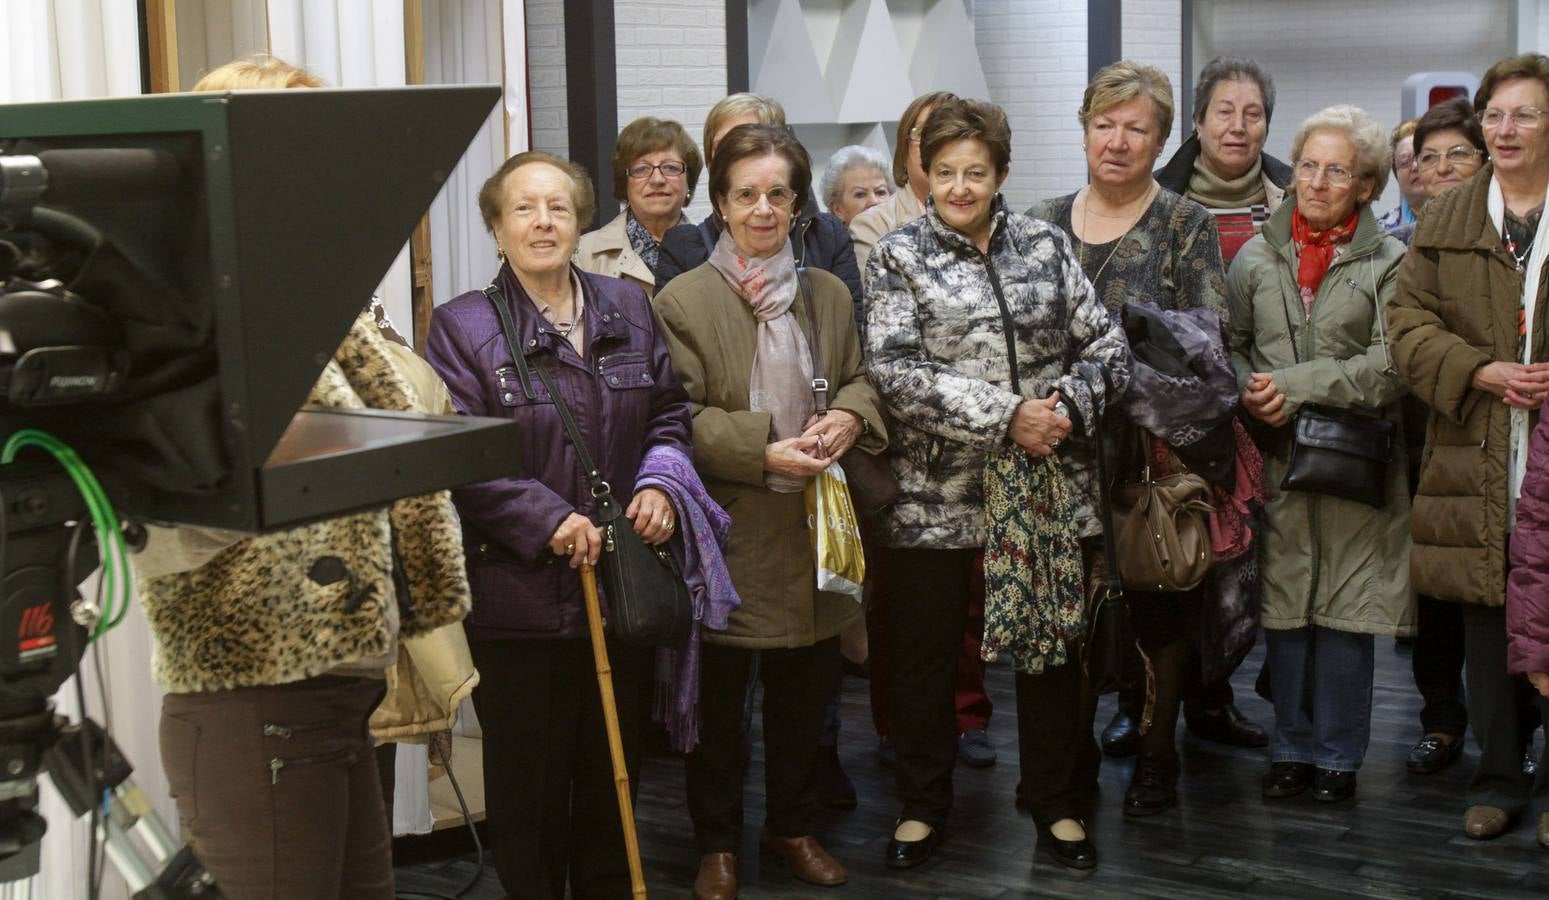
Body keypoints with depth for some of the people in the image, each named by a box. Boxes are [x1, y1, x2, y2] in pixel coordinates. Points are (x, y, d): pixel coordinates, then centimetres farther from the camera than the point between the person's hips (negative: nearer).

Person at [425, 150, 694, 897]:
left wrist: (661, 483, -4)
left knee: (615, 773, 16)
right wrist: (548, 520, -20)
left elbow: (669, 413, 15)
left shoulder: (628, 308, 9)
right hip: (519, 597, -4)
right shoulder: (462, 326, -6)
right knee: (529, 781, 6)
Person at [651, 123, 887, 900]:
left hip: (813, 527, 4)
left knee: (803, 691, 14)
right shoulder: (681, 301, -8)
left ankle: (792, 825, 32)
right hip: (726, 530, -4)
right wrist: (763, 453, -21)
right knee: (719, 697, 7)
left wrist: (849, 415, -7)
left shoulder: (828, 294, 9)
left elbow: (860, 380, 16)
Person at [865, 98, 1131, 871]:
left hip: (1051, 489, 2)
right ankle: (921, 807, 26)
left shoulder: (1046, 245, 6)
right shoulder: (898, 256, -2)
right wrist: (1005, 415, -20)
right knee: (925, 657, 8)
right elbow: (896, 372, -14)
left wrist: (1067, 404, -14)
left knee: (1052, 646, 11)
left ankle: (1058, 804, 27)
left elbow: (1106, 346, 6)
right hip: (938, 494, -2)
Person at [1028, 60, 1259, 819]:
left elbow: (1209, 335, -6)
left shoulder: (1186, 226, 1)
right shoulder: (1044, 223, 11)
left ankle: (1157, 750, 18)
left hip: (1161, 448, -2)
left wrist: (1140, 354, -21)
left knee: (1161, 600, 3)